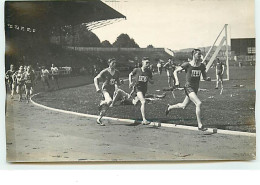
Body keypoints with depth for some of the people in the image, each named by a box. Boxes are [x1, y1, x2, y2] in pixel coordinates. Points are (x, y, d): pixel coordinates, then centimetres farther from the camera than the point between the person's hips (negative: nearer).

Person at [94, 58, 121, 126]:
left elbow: (118, 82, 17)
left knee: (106, 107, 8)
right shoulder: (105, 72, -9)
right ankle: (102, 103, -2)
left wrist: (119, 82, -7)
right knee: (109, 101, -34)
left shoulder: (117, 72, 6)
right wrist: (97, 87, -20)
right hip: (105, 89, -5)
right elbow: (96, 78, -7)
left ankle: (99, 119, 24)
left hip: (112, 90, 5)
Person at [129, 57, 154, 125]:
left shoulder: (149, 72, -4)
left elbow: (152, 82, 4)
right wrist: (130, 82, -3)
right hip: (138, 87, -5)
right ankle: (144, 120, -26)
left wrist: (149, 79, -17)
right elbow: (130, 75, 9)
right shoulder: (137, 70, -11)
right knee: (143, 102, -24)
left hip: (144, 88, 5)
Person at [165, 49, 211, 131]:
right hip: (189, 87, -6)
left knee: (183, 106, 18)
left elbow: (204, 77, 12)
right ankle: (200, 125, -17)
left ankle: (169, 107, 46)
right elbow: (175, 71, 2)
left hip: (195, 88, 6)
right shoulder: (187, 65, -10)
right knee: (198, 103, -23)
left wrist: (207, 78, -11)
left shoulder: (202, 66, 2)